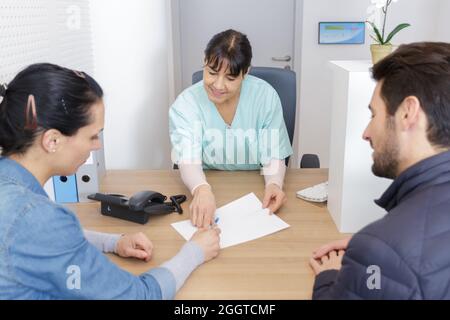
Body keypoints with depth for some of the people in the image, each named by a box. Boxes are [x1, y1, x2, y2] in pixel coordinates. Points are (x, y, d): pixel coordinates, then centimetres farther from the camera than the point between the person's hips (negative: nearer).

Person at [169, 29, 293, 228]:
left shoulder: (266, 96, -7)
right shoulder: (186, 103, -9)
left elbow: (273, 155, -8)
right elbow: (188, 159, -20)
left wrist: (274, 183, -30)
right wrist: (201, 189, -42)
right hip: (209, 187, 0)